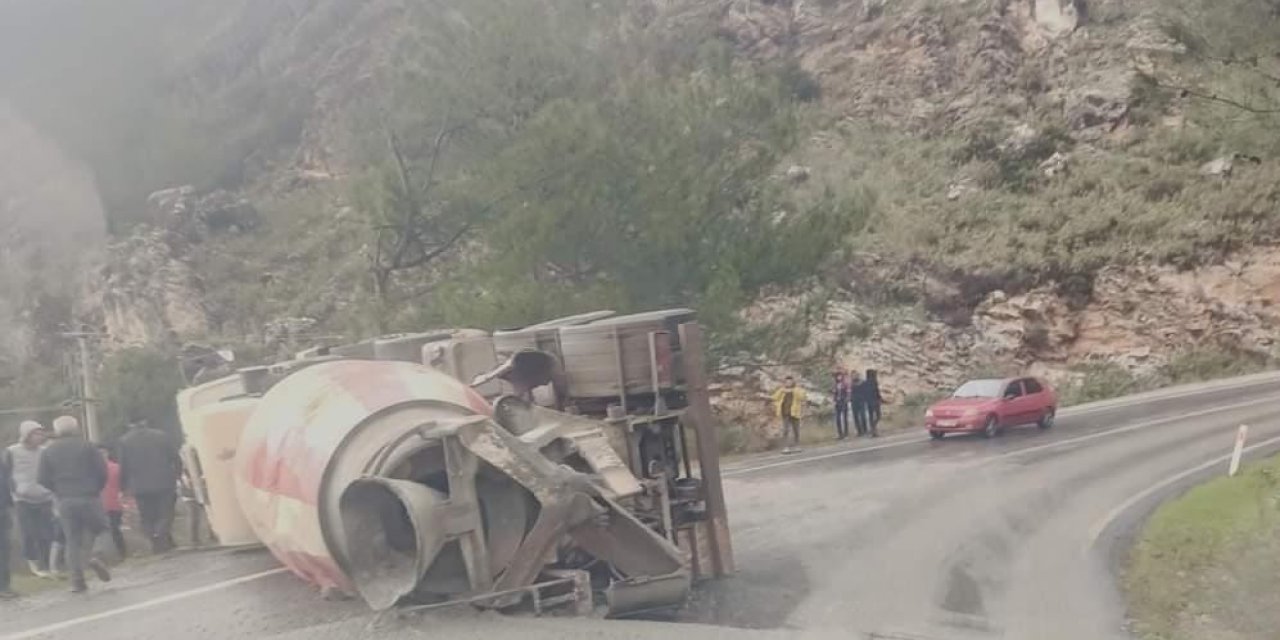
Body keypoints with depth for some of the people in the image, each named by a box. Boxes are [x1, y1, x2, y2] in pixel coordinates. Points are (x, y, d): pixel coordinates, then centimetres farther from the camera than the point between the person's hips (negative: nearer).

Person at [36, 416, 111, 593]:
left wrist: (59, 490, 16)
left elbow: (43, 479, 1)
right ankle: (90, 556, -16)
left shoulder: (48, 452, 7)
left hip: (65, 500, 2)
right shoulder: (86, 446, 0)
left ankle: (77, 580, 3)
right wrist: (97, 489, 10)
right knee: (93, 531, 14)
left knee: (72, 540, 8)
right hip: (89, 497, -2)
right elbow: (102, 470, -5)